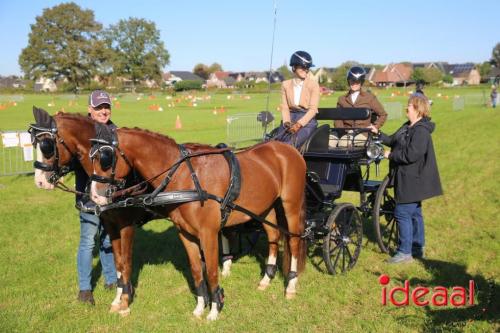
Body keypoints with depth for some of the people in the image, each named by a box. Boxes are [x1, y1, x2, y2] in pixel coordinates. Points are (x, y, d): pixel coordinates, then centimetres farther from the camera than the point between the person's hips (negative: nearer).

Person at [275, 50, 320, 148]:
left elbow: (313, 109, -7)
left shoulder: (313, 85, 2)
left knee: (292, 142, -31)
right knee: (279, 141, -26)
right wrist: (287, 122, -15)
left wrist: (299, 124, -20)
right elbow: (284, 107, 5)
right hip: (290, 118, 3)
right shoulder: (286, 84, 11)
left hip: (307, 119, -3)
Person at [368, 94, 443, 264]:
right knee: (414, 213, 17)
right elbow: (393, 141, 20)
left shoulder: (421, 130, -20)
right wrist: (378, 133, 12)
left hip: (413, 180, -10)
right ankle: (417, 248, 29)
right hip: (409, 179, 10)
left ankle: (405, 252, 1)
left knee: (402, 213, -7)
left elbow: (411, 155, -27)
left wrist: (390, 155, -16)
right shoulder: (408, 127, 11)